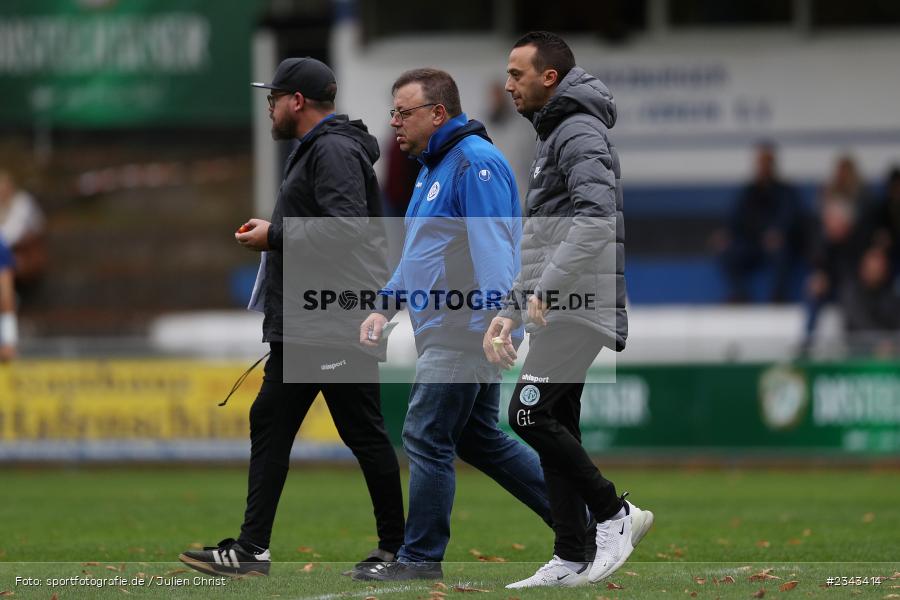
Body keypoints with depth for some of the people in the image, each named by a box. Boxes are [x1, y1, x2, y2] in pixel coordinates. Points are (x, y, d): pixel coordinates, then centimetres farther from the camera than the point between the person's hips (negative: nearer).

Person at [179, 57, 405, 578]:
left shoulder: (334, 151, -13)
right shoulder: (314, 149, 20)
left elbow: (345, 227, -25)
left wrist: (276, 236, -16)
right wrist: (275, 232, 13)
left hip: (337, 325, -11)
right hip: (302, 328, 11)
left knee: (364, 433, -4)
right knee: (270, 424, 8)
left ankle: (397, 548, 3)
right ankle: (253, 548, 8)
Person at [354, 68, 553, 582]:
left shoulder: (475, 163, -15)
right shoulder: (434, 166, 18)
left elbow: (493, 250, -23)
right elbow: (420, 252, 27)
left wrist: (497, 321, -29)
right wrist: (385, 307, 19)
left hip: (464, 332, -11)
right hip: (451, 332, 11)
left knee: (427, 438, -7)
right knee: (480, 439, 14)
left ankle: (422, 557, 0)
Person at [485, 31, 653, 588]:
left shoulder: (580, 133, -10)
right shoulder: (554, 136, 23)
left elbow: (597, 216, -26)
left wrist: (546, 290, -27)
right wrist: (509, 313, 22)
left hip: (579, 306, -10)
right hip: (560, 308, 10)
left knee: (530, 414, -15)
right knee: (556, 427, 7)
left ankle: (614, 513, -6)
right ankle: (570, 560, 8)